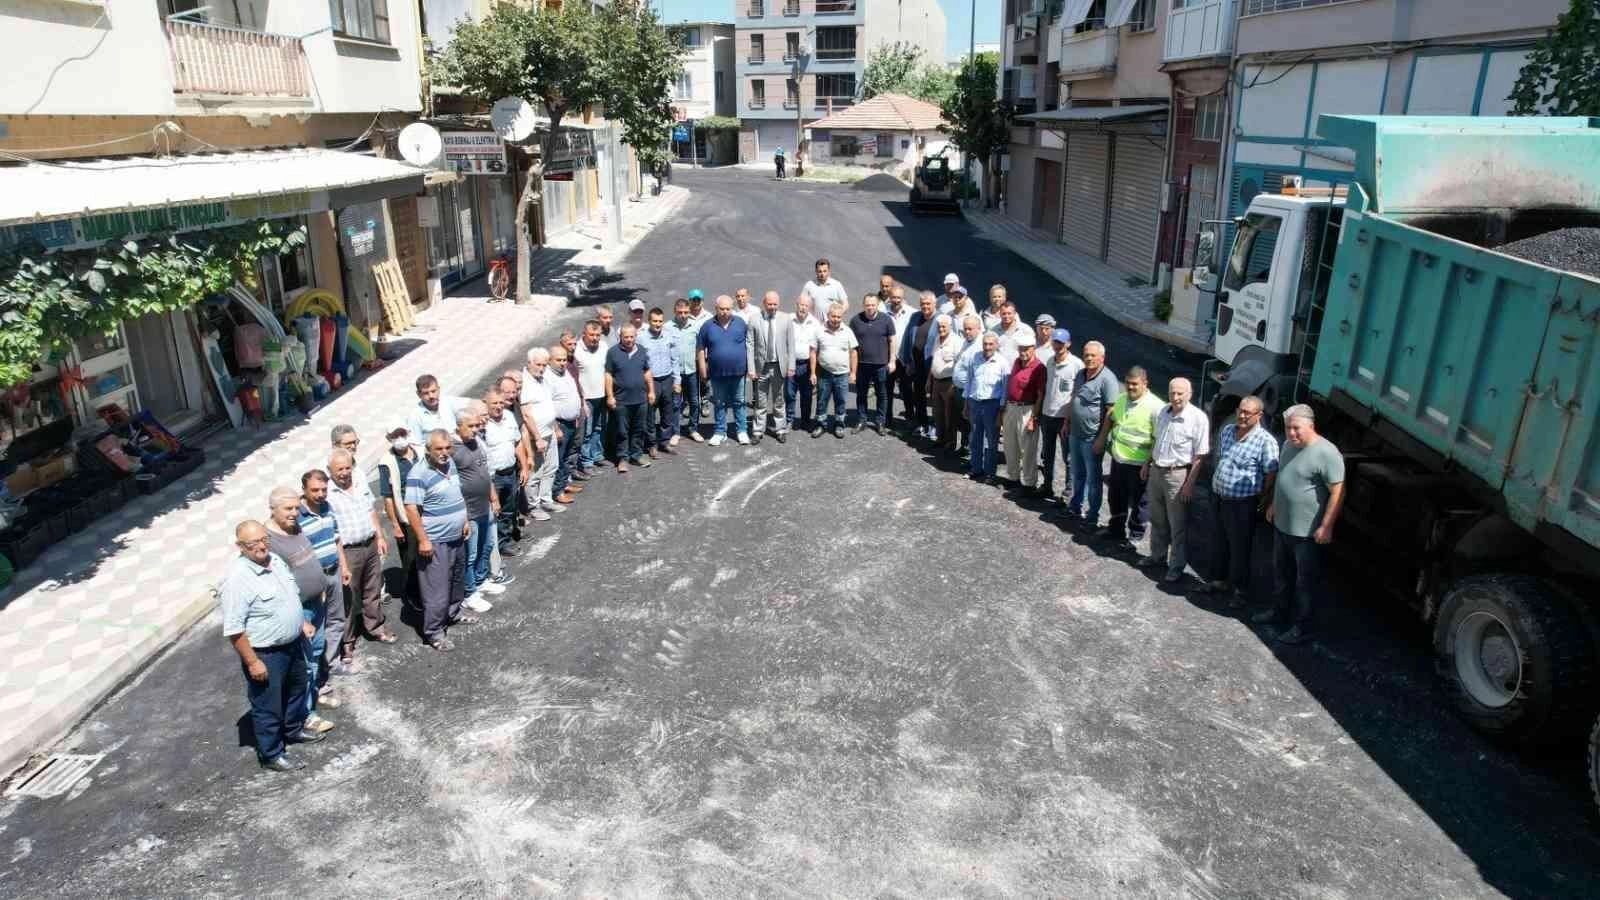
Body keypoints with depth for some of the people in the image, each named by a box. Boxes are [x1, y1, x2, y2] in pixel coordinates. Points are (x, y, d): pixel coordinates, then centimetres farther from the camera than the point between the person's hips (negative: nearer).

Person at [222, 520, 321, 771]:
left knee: (297, 689, 27)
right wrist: (252, 662, -22)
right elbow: (234, 629, -26)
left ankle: (293, 730, 50)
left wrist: (302, 622, 16)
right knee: (268, 706, 9)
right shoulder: (237, 580, -28)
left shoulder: (274, 559, -2)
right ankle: (271, 755, 27)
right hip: (265, 654, -8)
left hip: (293, 643, 9)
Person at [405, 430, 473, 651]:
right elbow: (411, 508, -23)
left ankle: (453, 612, 44)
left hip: (457, 537, 8)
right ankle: (433, 632, 11)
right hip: (436, 541, -8)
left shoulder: (450, 463, 3)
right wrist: (423, 541, -23)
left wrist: (465, 521, 16)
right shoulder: (419, 474, -22)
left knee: (457, 579, 24)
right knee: (437, 588, -1)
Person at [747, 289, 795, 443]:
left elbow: (791, 344, 1)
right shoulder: (754, 321, -4)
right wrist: (751, 368, -8)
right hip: (761, 366, -1)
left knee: (778, 400, 13)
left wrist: (791, 366, -3)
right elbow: (750, 346, -4)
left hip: (779, 366, 1)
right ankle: (757, 431, 16)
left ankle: (780, 430, 23)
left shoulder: (786, 319, 0)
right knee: (760, 401, 6)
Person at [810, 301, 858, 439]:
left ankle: (839, 424, 22)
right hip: (824, 374, 0)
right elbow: (814, 353, 1)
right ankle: (820, 424, 21)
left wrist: (853, 373, -1)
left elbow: (853, 353, 3)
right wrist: (813, 373, -2)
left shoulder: (847, 332, 0)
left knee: (840, 401, 8)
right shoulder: (820, 332, -2)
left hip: (842, 374, 0)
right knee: (822, 401, 7)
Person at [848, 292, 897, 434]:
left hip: (881, 364, -1)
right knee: (861, 394, 10)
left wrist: (892, 361, -3)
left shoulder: (886, 320, -3)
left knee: (882, 394, 7)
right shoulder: (855, 320, 0)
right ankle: (861, 420, 22)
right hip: (861, 364, 1)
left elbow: (892, 341, 1)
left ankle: (880, 421, 19)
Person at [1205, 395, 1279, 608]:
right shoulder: (1226, 432, 5)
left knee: (1240, 548, 5)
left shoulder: (1265, 441, -16)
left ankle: (1240, 590, 19)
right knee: (1218, 543, 19)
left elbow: (1271, 474, -13)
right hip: (1218, 498, 7)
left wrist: (1262, 500, -8)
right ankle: (1219, 580, 36)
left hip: (1242, 504, -6)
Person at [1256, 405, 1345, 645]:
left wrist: (1326, 527, -23)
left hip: (1308, 532, -8)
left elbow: (1337, 493, -22)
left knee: (1306, 581, 6)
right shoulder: (1289, 445, 6)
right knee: (1281, 574, 22)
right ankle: (1280, 612, 39)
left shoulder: (1326, 453, -21)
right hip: (1281, 525, 8)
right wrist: (1274, 504, 24)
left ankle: (1302, 626, 17)